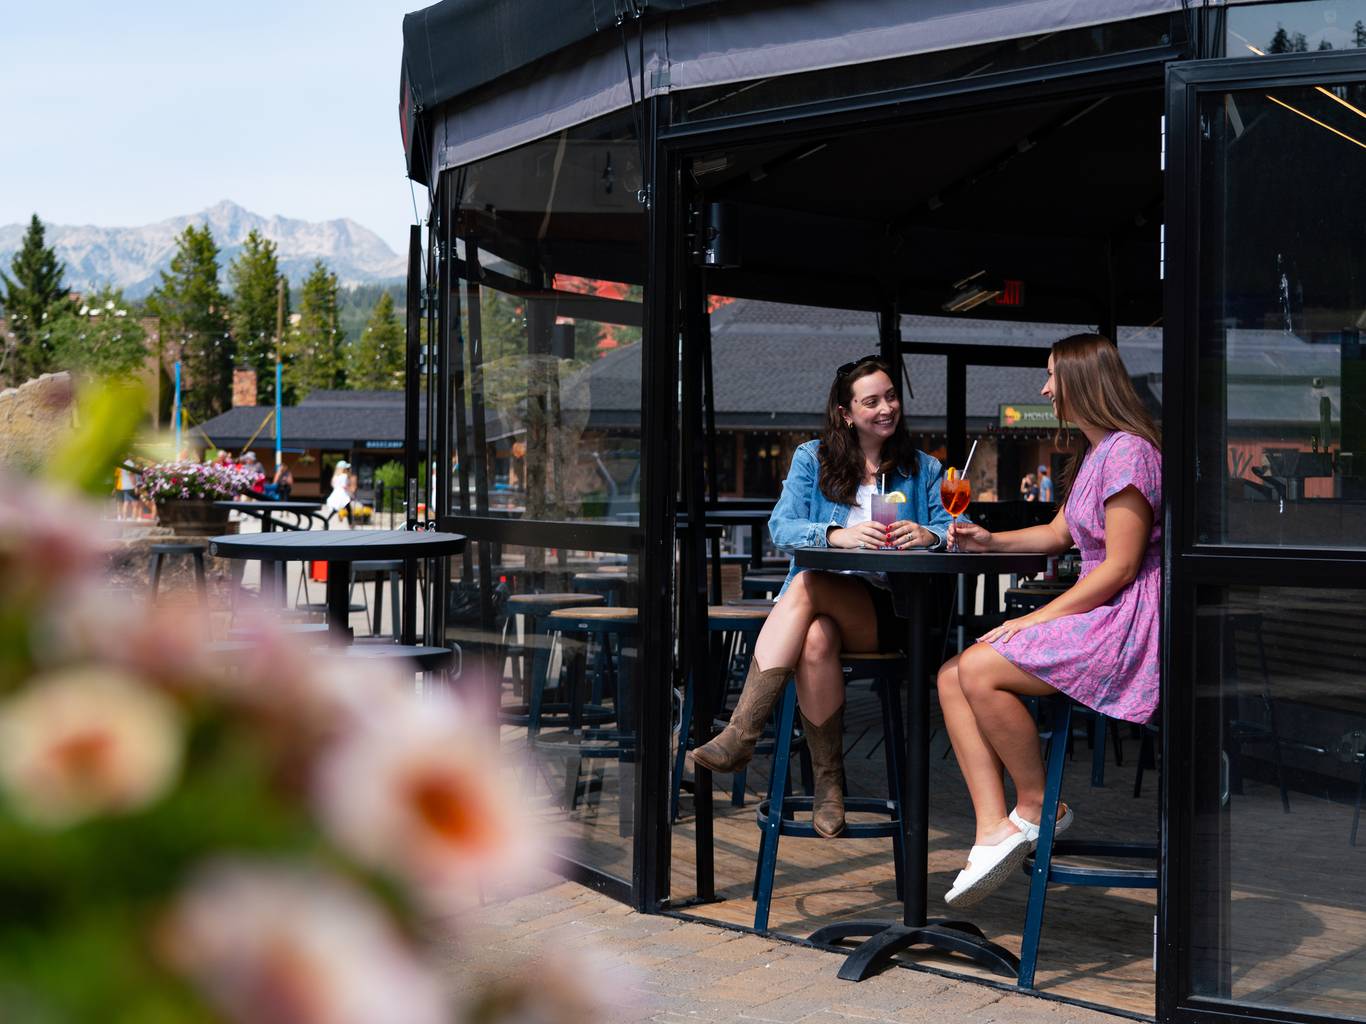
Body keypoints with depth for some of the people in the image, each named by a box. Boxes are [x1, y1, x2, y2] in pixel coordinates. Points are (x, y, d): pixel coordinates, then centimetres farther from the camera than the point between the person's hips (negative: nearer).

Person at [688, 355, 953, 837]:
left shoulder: (922, 468, 18)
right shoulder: (812, 458, 15)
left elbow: (951, 531, 5)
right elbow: (781, 527, 0)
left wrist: (928, 536, -19)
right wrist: (837, 535, -20)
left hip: (886, 611, -1)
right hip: (821, 609, 1)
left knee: (809, 586, -34)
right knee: (815, 641, -37)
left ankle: (740, 734, -38)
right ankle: (828, 784, -23)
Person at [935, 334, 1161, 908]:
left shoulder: (1129, 451, -14)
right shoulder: (1093, 456, 20)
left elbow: (1119, 567, -18)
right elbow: (1058, 535, 27)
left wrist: (1036, 619, -17)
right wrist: (989, 542, 11)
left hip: (1130, 623, -10)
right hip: (1097, 618, 10)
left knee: (980, 670, -25)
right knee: (953, 678, -6)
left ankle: (1037, 807, -7)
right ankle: (994, 829, -14)